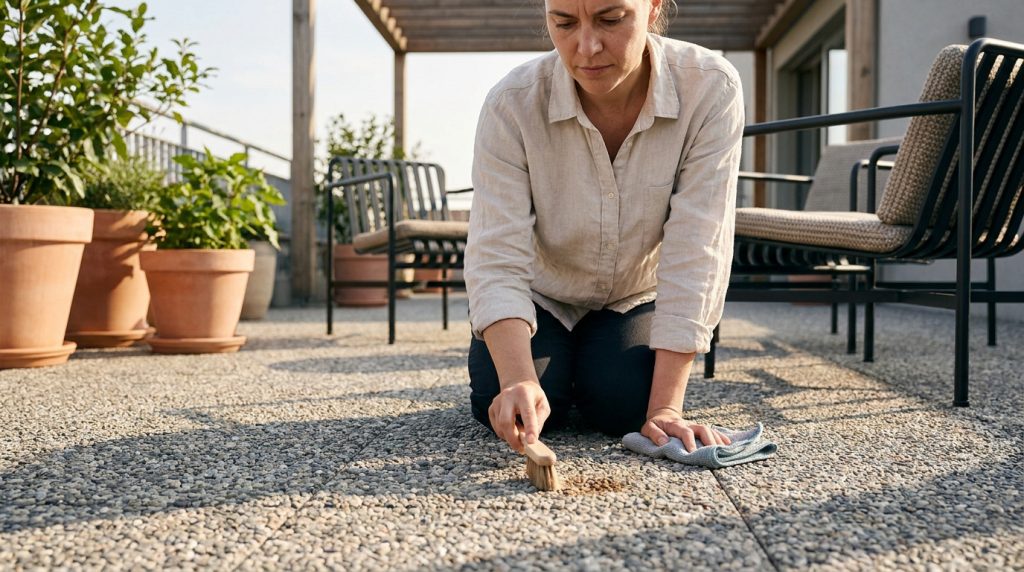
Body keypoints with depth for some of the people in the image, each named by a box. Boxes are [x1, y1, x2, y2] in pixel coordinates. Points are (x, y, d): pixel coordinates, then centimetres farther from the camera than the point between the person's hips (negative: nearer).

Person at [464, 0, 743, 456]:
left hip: (634, 297, 1)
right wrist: (519, 379, -49)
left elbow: (695, 256, -30)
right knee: (507, 408, -20)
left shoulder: (712, 91, -29)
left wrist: (665, 406, -33)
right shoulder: (512, 104, -28)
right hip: (541, 296, 0)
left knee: (622, 406, -21)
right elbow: (497, 262, -31)